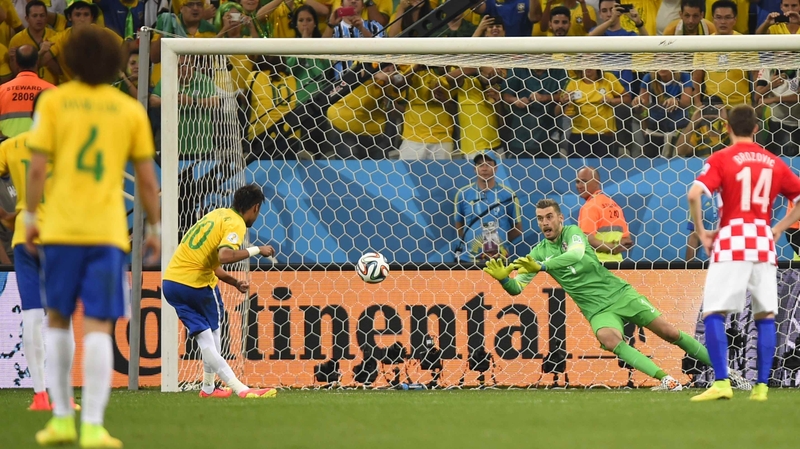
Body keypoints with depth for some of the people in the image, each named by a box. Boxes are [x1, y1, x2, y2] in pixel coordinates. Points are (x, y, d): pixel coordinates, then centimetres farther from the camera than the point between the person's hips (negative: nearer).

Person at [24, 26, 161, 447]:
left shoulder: (53, 101, 1)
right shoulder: (131, 109, 5)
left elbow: (37, 167, -4)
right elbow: (147, 178, 5)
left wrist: (30, 216, 6)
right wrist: (154, 229, 15)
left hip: (61, 227, 0)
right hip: (108, 230, 0)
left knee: (57, 320, 15)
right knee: (98, 328, -2)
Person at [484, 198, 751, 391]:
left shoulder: (573, 232, -7)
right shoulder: (539, 252, 3)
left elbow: (576, 254, -30)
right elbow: (516, 288, -1)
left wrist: (541, 266, -39)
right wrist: (503, 278, -23)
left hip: (621, 294, -1)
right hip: (598, 311, 1)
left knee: (670, 333, -3)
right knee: (608, 339, -32)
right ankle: (667, 381, -37)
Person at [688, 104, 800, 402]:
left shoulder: (721, 159, -1)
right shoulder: (774, 162, 11)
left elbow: (695, 194, -14)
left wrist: (700, 231, -2)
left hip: (731, 241, -4)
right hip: (764, 243, 4)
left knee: (714, 314, -1)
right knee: (765, 316, 12)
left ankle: (721, 383, -15)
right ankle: (761, 386, 7)